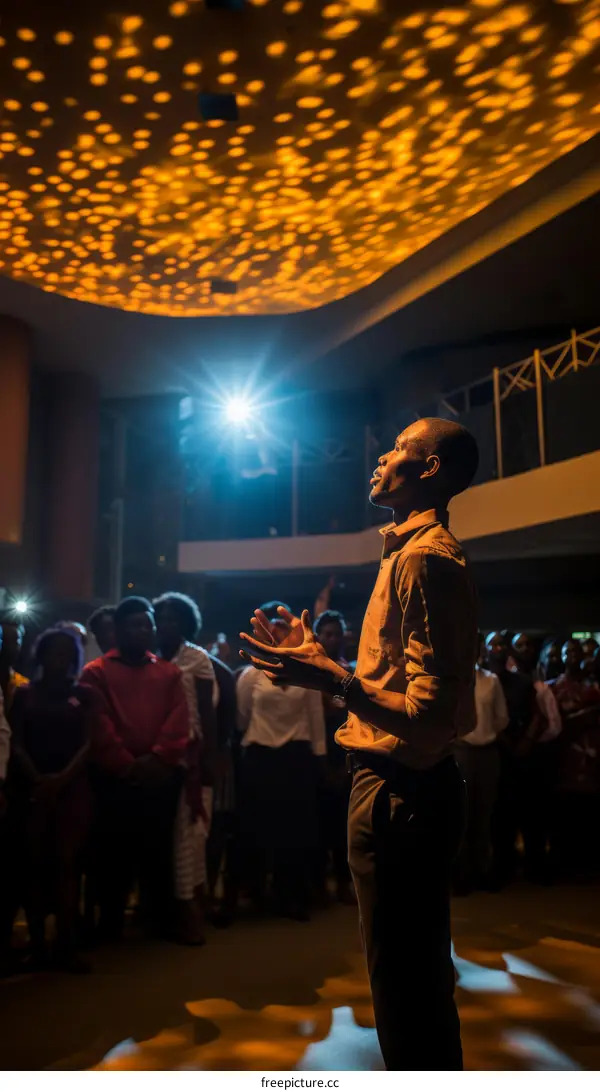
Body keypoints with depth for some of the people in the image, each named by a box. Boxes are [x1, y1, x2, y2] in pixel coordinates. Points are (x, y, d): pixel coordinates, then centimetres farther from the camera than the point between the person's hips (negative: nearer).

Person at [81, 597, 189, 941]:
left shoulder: (169, 673, 12)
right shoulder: (97, 672, 2)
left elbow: (179, 723, 3)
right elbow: (100, 728, -6)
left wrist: (157, 759, -10)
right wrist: (128, 765, -11)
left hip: (162, 777, 3)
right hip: (116, 778, -2)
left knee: (159, 849, 10)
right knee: (115, 851, 4)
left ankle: (164, 920, 22)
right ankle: (111, 924, 18)